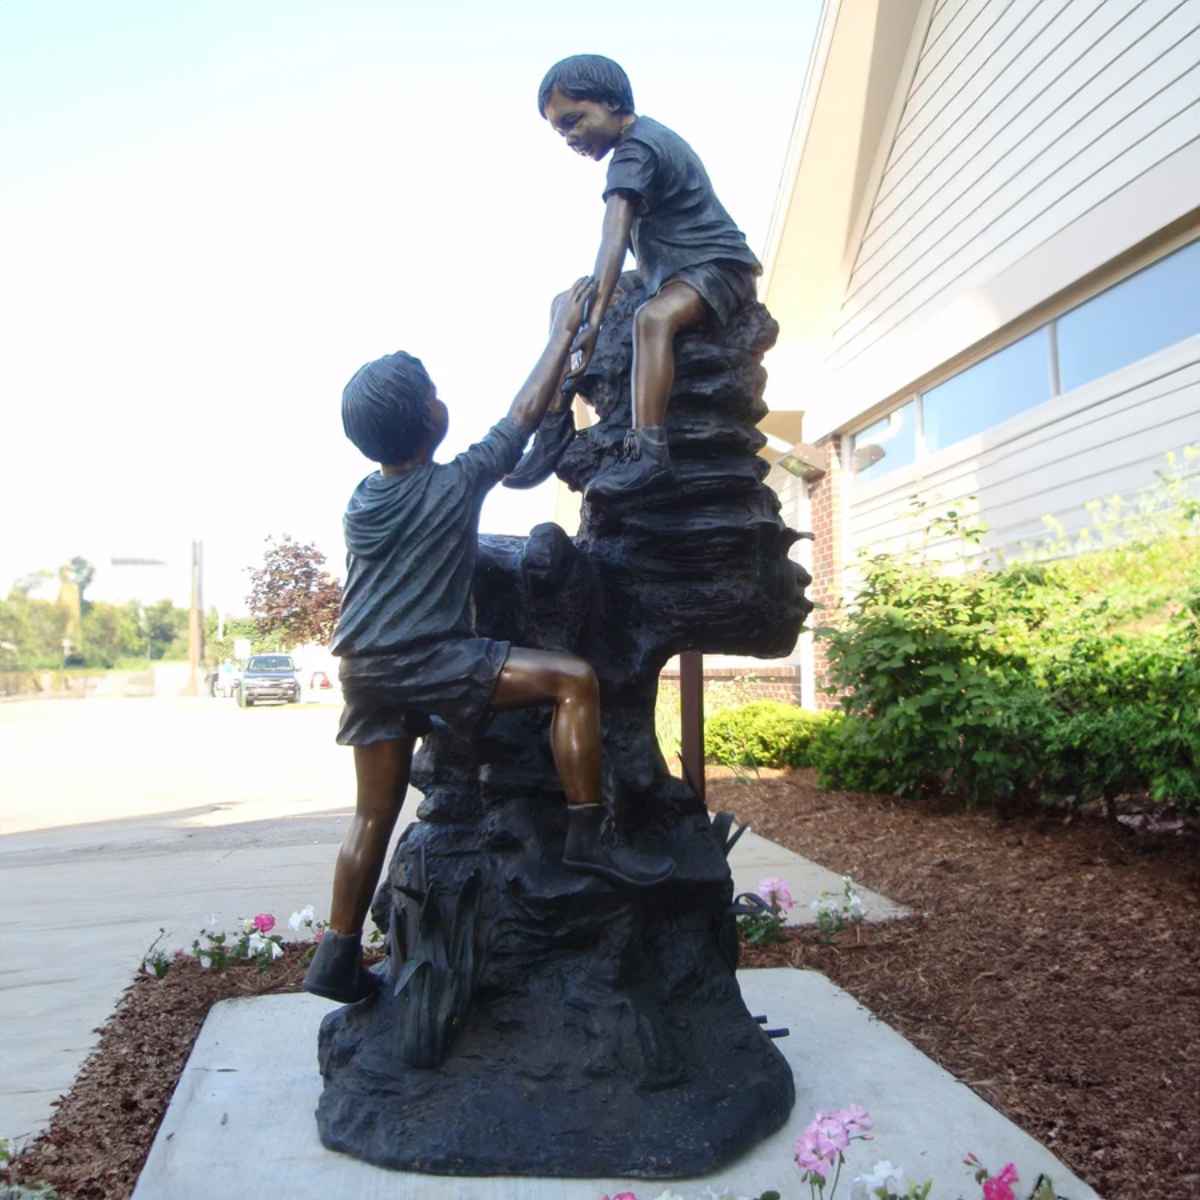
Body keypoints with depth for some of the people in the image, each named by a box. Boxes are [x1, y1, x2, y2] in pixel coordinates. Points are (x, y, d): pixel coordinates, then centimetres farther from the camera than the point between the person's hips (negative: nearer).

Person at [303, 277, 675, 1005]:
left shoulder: (362, 500, 12)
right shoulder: (455, 485, -7)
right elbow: (526, 414, 1)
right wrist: (564, 332, 11)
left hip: (365, 667, 8)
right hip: (423, 659, -8)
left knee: (375, 813, 15)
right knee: (573, 678, -11)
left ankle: (339, 959, 22)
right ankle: (589, 836, -12)